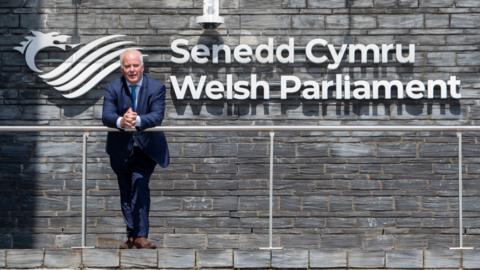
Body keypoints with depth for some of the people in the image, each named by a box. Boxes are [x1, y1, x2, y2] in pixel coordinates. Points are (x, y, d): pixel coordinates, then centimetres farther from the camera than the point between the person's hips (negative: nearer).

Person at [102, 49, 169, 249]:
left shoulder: (156, 87, -7)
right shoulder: (113, 88, -3)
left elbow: (157, 116, -20)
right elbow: (106, 116, -17)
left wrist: (137, 120, -40)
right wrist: (120, 121, -41)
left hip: (146, 148, -3)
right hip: (122, 149, 3)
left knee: (139, 185, -21)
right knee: (126, 192, 9)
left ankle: (140, 235, -23)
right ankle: (132, 237, 19)